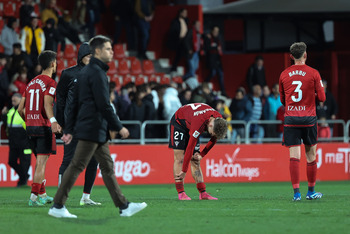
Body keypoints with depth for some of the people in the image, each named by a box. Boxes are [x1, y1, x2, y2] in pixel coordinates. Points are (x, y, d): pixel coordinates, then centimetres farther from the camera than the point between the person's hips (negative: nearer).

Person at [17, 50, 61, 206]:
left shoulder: (31, 83, 16)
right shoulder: (50, 83, -7)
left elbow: (20, 109, 16)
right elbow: (47, 103, -25)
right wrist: (53, 121, -39)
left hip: (30, 127, 8)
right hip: (44, 126, -8)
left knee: (40, 161, 18)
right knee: (41, 162, -8)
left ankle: (42, 195, 25)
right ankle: (33, 197, -14)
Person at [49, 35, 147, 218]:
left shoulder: (85, 72, 17)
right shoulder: (96, 73, -14)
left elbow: (74, 103, 17)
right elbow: (104, 105, -19)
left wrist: (68, 129, 17)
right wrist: (119, 127, -13)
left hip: (97, 131, 10)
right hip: (92, 129, -10)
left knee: (107, 167, 10)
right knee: (77, 166, -7)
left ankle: (124, 206, 12)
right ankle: (57, 207, -4)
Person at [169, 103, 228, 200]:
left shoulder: (219, 121, -21)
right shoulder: (199, 123, -42)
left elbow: (214, 139, -1)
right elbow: (190, 147, -38)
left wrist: (202, 154, -7)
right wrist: (184, 170, -35)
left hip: (190, 126, 6)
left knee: (196, 161, -1)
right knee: (179, 158, -14)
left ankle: (202, 193, -5)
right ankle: (181, 193, -15)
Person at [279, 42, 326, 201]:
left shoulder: (284, 74, 6)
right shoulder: (313, 73, -3)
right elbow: (322, 98, -1)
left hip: (290, 118, 1)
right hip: (308, 119, -1)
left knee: (294, 156, -4)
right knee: (311, 156, 10)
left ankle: (296, 192, -12)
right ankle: (311, 192, 17)